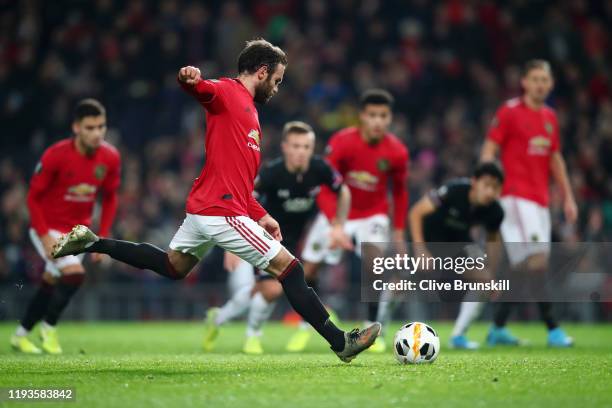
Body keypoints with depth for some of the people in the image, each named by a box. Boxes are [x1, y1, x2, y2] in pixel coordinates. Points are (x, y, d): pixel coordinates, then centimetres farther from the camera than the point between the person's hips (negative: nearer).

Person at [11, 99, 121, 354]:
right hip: (48, 228, -5)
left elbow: (110, 198, 6)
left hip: (79, 231, 5)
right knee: (75, 273, -23)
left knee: (50, 284, 13)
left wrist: (103, 237, 0)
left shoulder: (110, 157, -9)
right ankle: (49, 327, 0)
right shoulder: (55, 156, -22)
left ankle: (20, 336, 32)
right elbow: (33, 196, -14)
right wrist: (45, 236, -20)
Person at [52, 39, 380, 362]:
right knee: (288, 267, -6)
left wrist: (260, 215, 20)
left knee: (171, 266, 25)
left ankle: (91, 243, 23)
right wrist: (190, 79, -53)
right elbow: (202, 90, -30)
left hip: (202, 209, 10)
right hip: (223, 213, -10)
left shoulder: (249, 110, 21)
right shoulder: (228, 92, -7)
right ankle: (341, 342, -1)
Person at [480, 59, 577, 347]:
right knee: (538, 261, -16)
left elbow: (556, 159, 23)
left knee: (523, 269, 7)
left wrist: (568, 198, 21)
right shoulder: (509, 112, -4)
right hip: (516, 197, -7)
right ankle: (552, 329, -15)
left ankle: (497, 329, 16)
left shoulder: (550, 118, 16)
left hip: (540, 200, 7)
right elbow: (488, 152, -7)